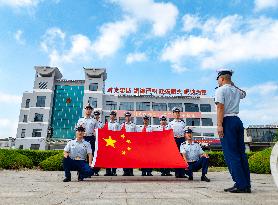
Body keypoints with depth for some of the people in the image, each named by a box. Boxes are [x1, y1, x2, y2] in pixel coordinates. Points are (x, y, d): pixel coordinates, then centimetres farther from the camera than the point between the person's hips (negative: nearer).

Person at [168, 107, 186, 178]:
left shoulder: (183, 122, 15)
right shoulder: (171, 123, 13)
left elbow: (185, 132, 14)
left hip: (182, 139, 1)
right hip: (174, 140, -1)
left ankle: (182, 173, 2)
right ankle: (177, 173, 3)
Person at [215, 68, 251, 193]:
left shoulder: (220, 90, -4)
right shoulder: (236, 90, 18)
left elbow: (220, 108, -15)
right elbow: (243, 93, 43)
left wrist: (219, 125, -19)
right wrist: (233, 85, 35)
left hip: (227, 121, -8)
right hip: (238, 120, 8)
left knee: (231, 154, -7)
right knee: (241, 153, 8)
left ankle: (241, 184, -9)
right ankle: (246, 185, 11)